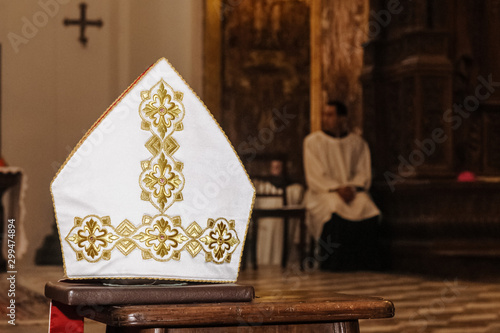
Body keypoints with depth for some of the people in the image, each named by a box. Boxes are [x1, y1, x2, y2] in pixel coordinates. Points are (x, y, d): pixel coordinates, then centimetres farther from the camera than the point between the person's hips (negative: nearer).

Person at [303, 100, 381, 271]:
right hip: (322, 193, -2)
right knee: (335, 209, -35)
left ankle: (364, 268, -22)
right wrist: (337, 189, -18)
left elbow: (364, 174, 6)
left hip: (353, 192, 2)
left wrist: (352, 188, -15)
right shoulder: (312, 141, 3)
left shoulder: (358, 143, 11)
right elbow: (315, 177, -4)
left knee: (368, 208, -29)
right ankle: (334, 269, -28)